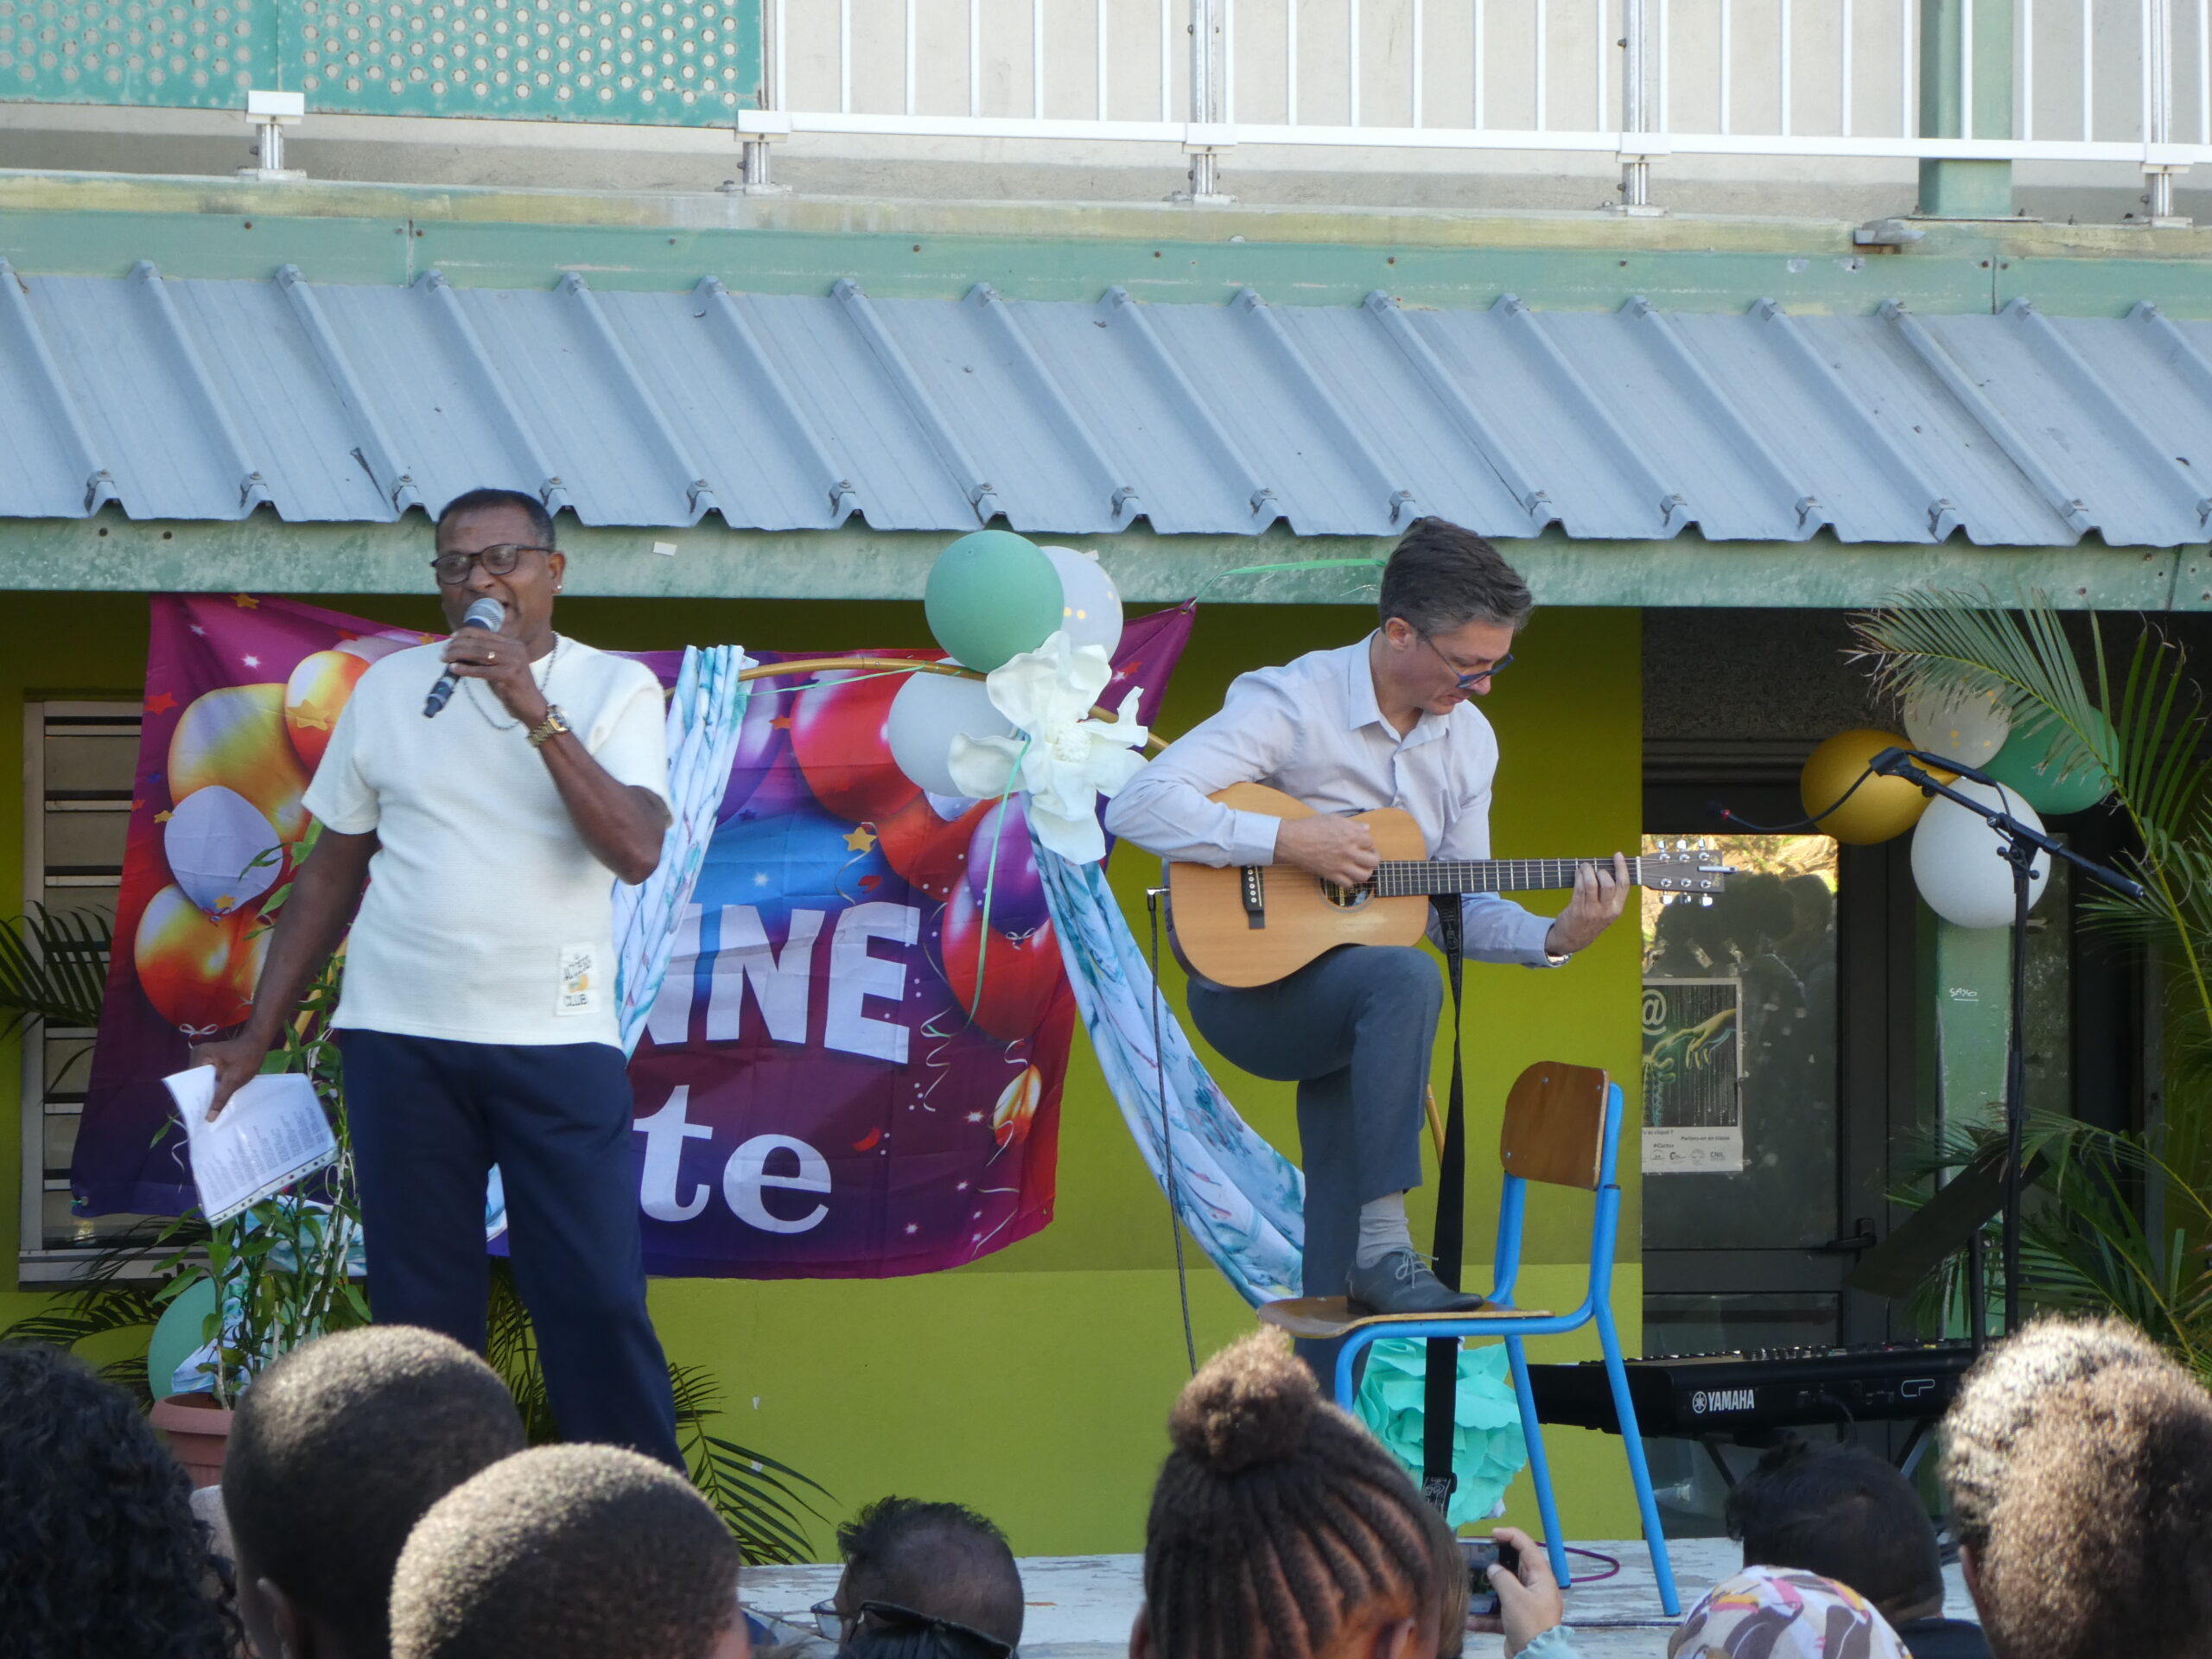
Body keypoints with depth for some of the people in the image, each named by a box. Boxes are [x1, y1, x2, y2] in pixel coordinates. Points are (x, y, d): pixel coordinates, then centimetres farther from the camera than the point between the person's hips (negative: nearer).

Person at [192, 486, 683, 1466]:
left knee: (599, 1303, -6)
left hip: (558, 1038, -2)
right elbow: (331, 874, 14)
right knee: (422, 1312, 4)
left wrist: (536, 713, -18)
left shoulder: (615, 690, 2)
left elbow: (636, 852, -13)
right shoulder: (389, 691, 9)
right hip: (400, 1037, 2)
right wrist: (257, 1034, 10)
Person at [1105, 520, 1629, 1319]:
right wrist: (1289, 841, -27)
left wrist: (1553, 938, -8)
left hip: (1347, 1004, 8)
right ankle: (1382, 1244, -32)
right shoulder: (1293, 704, -16)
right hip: (1248, 988, -8)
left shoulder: (1468, 741, 6)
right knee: (1405, 978, -33)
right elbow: (1138, 805, -24)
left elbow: (1460, 908, 11)